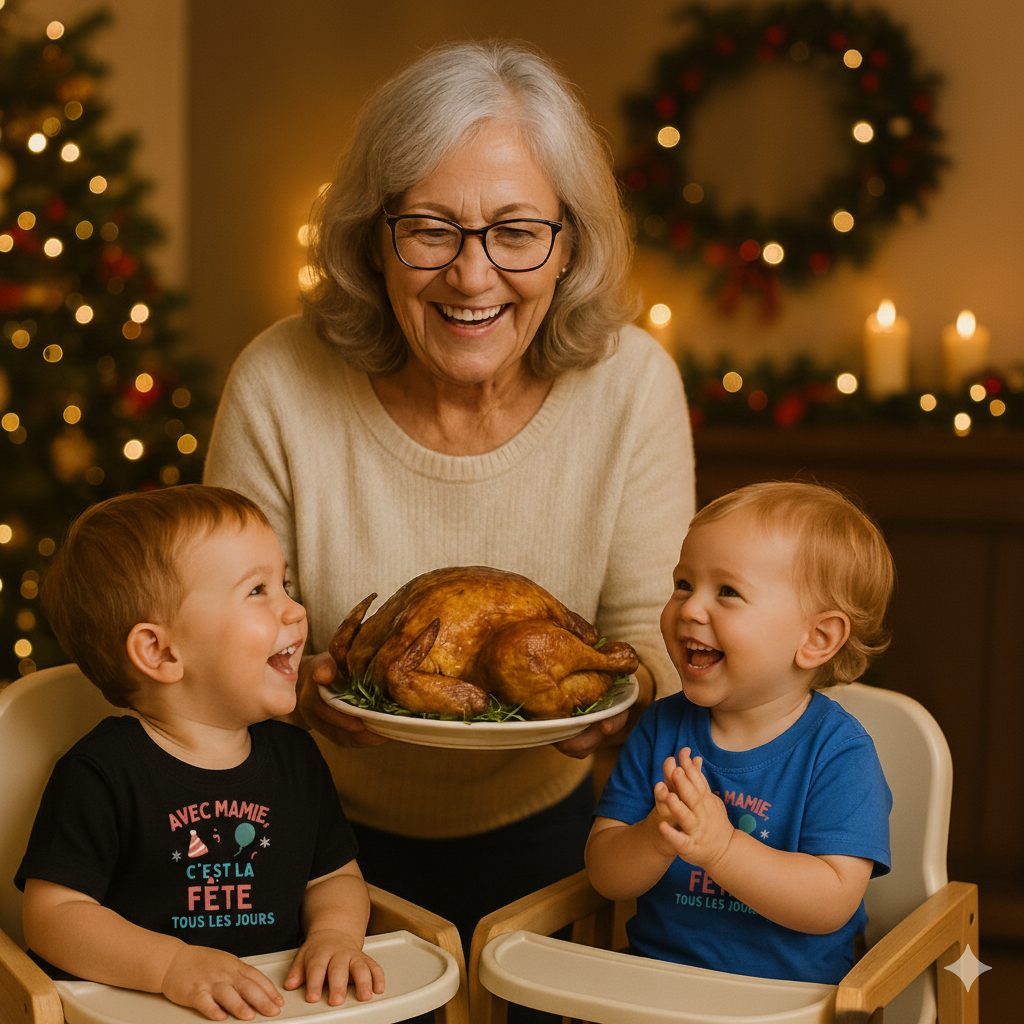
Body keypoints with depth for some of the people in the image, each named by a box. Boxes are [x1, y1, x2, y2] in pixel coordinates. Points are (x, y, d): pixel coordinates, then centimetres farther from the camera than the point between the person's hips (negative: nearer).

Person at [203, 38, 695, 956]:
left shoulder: (631, 382, -18)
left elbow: (653, 632, -11)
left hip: (542, 831, 1)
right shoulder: (279, 385, -20)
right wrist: (301, 684, -32)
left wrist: (626, 689, -33)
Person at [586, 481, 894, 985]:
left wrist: (719, 846, -26)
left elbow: (832, 905, -15)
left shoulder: (837, 751, -7)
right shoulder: (662, 728, 3)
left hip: (792, 995, -2)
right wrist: (656, 838, -21)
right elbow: (605, 875, 0)